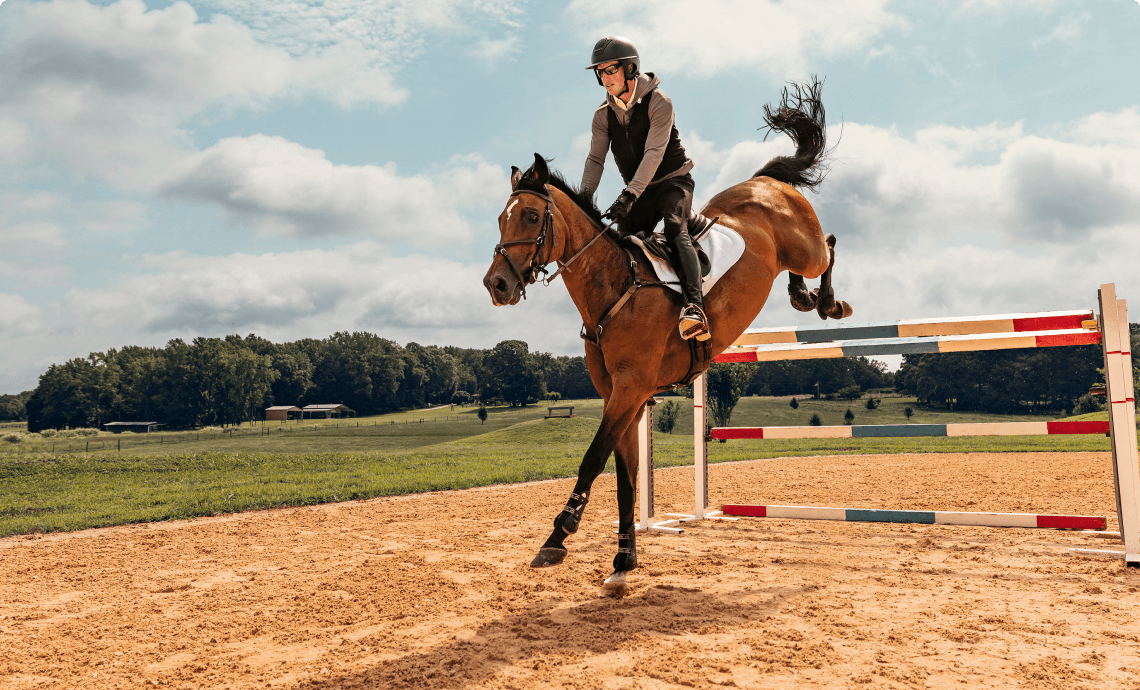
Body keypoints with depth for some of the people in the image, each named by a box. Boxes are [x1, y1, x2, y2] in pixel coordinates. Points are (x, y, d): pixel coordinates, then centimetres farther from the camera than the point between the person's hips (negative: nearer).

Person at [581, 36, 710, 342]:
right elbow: (595, 159, -2)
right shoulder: (603, 115, 3)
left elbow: (654, 153, -25)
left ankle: (694, 306, -46)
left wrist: (629, 195, -36)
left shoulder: (658, 102, -14)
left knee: (676, 232, -29)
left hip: (673, 181, -6)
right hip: (640, 191, 6)